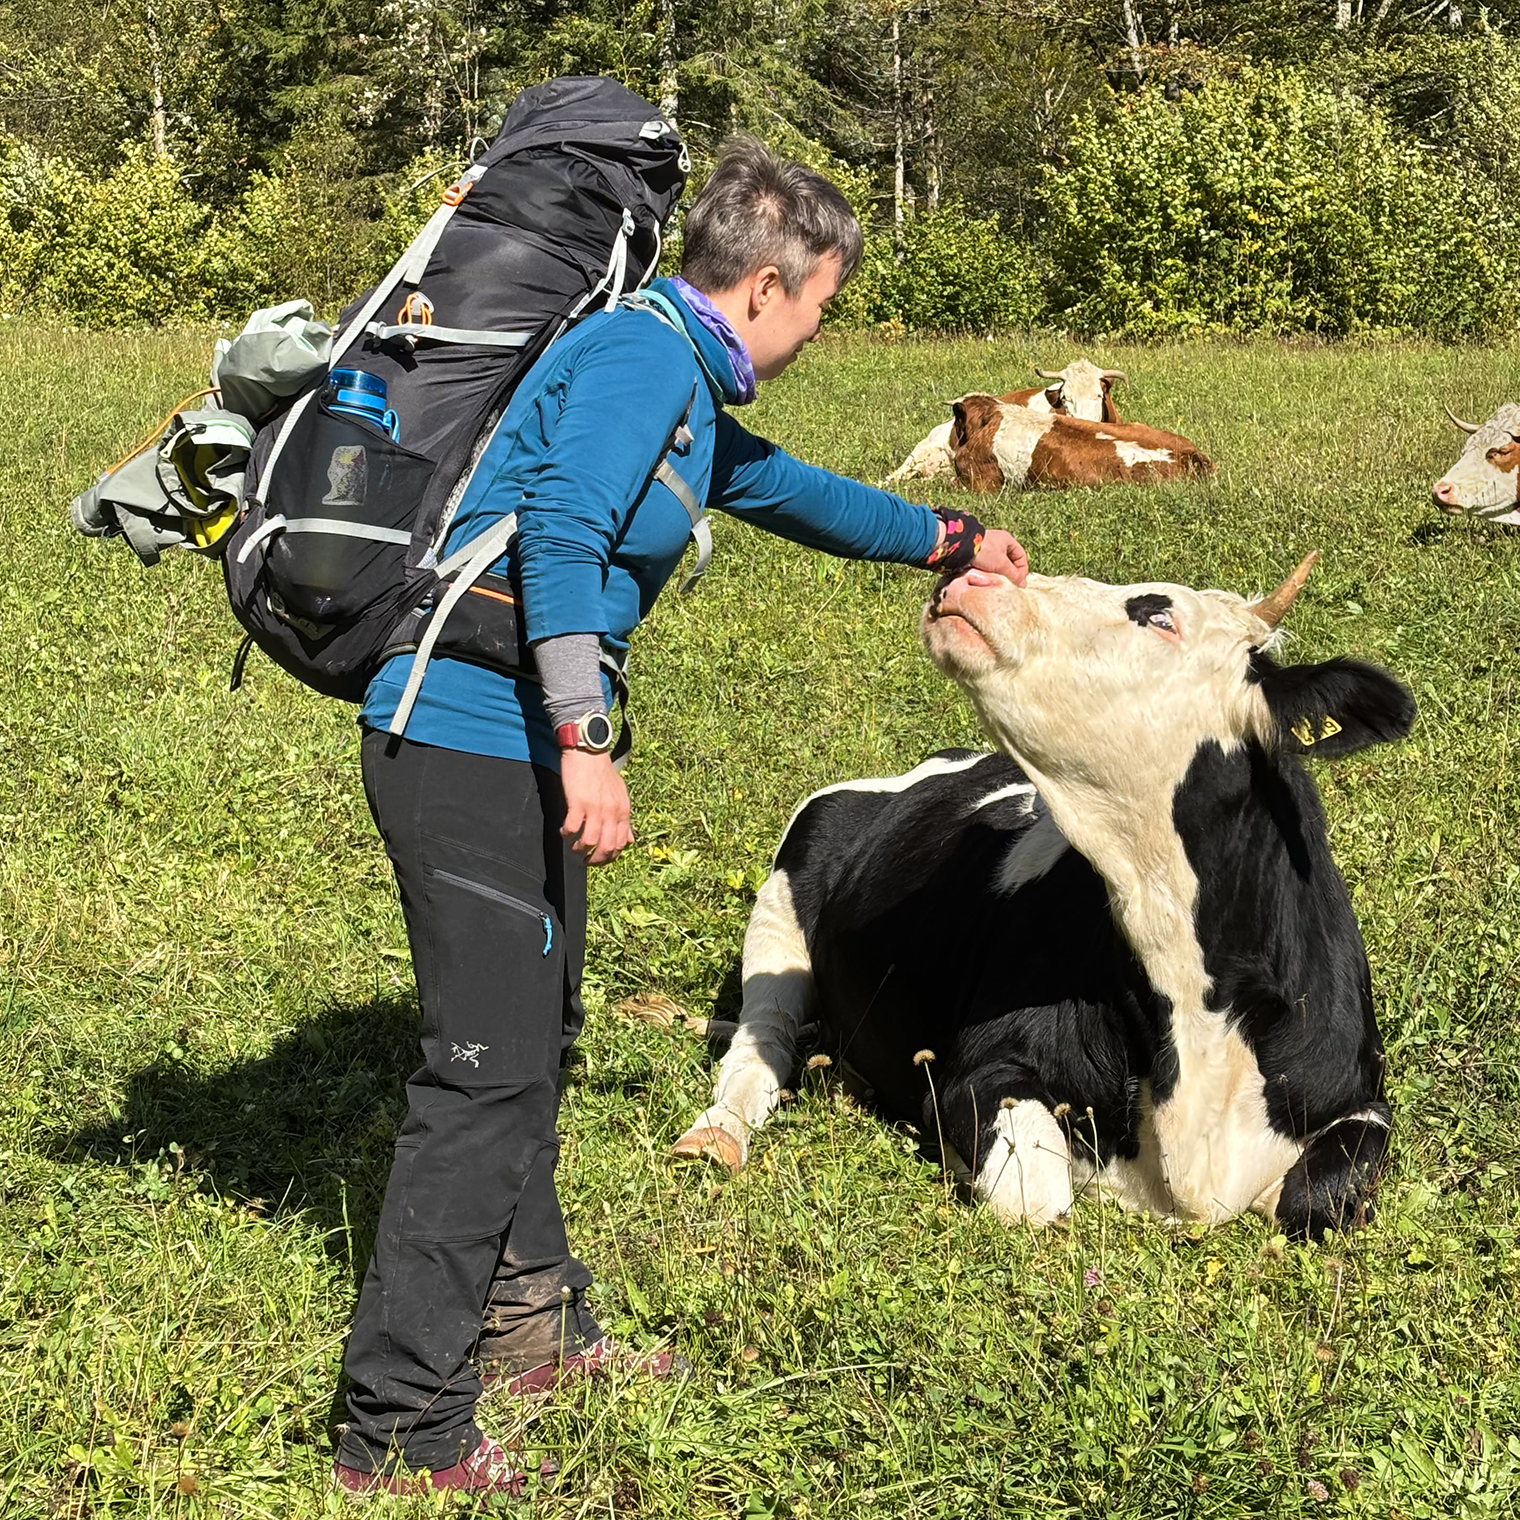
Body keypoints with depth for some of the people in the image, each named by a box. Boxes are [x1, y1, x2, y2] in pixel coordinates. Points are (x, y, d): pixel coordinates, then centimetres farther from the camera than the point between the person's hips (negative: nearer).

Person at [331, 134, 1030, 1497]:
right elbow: (559, 538, -25)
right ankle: (403, 1432, -2)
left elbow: (783, 490, 35)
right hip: (472, 747, -11)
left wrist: (946, 541, 43)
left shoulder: (684, 384, 19)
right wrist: (585, 742, -30)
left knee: (531, 1041, 20)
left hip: (508, 752, 11)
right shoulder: (640, 359, -13)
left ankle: (528, 1328, 36)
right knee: (485, 1071, -9)